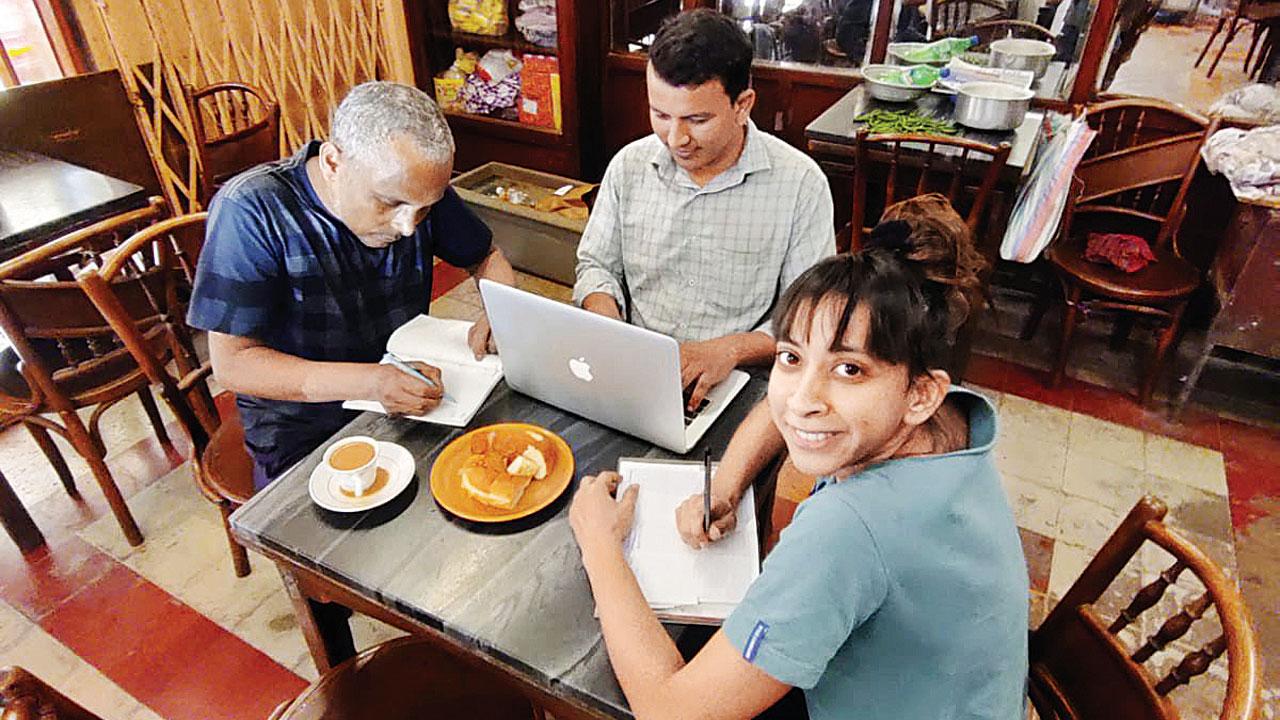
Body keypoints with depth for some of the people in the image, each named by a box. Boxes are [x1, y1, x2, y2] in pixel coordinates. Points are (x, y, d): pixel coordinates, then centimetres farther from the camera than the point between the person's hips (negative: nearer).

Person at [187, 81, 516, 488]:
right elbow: (233, 363, -20)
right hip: (303, 429, -4)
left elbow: (487, 257, 7)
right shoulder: (251, 211, -21)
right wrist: (368, 382, -33)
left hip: (409, 391, 5)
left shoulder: (414, 188, -8)